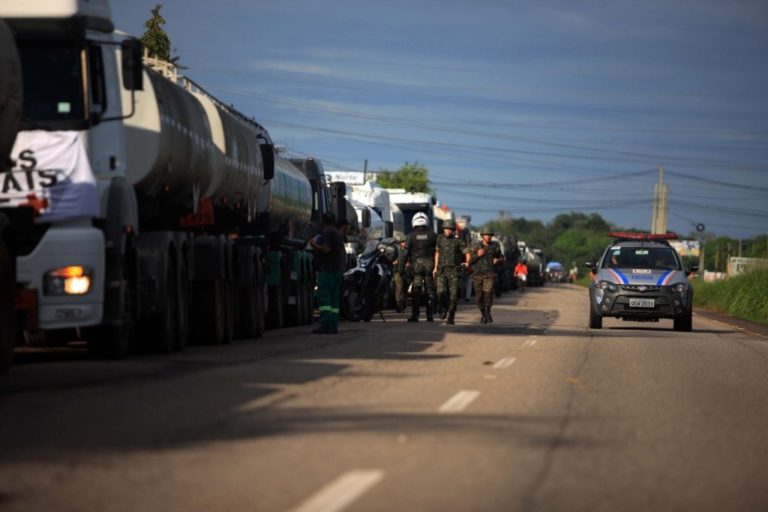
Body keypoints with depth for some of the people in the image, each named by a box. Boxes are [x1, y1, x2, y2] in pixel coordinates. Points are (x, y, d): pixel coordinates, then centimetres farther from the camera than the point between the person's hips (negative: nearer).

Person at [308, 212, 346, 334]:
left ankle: (326, 324, -24)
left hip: (327, 269, -9)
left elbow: (326, 249, -21)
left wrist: (314, 244, -8)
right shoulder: (338, 233, 19)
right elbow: (342, 252, 26)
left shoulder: (327, 233, -10)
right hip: (338, 269, 9)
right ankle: (333, 326, 7)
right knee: (334, 298, 9)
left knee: (323, 297, -13)